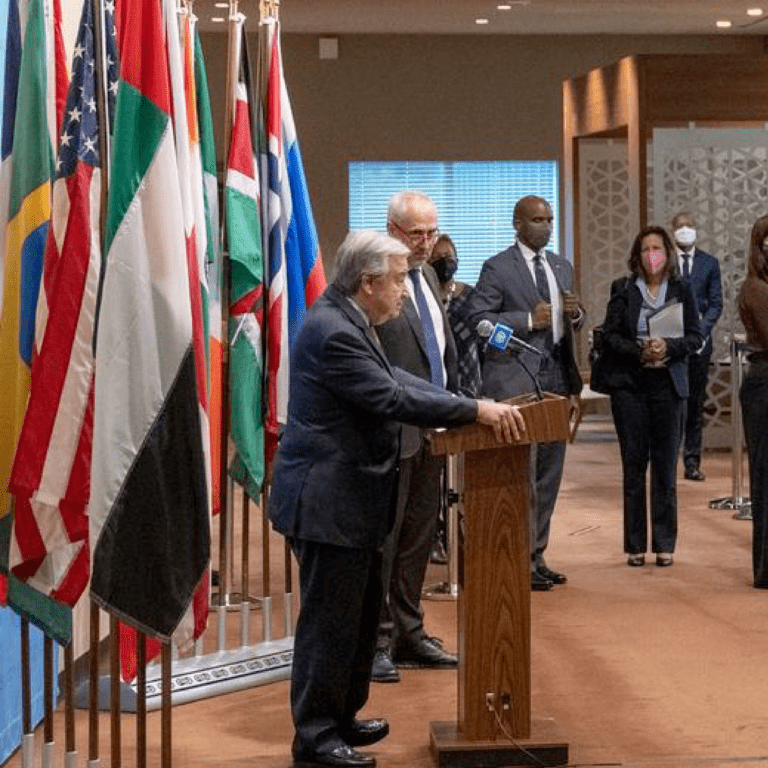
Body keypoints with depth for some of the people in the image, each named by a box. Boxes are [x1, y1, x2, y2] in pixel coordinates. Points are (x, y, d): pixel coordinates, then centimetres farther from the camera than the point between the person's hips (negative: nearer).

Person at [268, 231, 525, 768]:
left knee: (361, 615, 19)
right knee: (329, 619, -1)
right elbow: (393, 399, -25)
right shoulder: (333, 332, -22)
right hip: (327, 501, -11)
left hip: (352, 498, 11)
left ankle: (340, 718, 31)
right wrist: (477, 411, -22)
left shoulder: (348, 321, 10)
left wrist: (473, 408, 2)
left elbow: (397, 379, 11)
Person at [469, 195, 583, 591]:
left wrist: (575, 314, 1)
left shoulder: (561, 268, 17)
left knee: (549, 472, 9)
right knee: (523, 474, -7)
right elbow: (479, 318, -11)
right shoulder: (497, 268, -4)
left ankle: (537, 555, 18)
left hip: (555, 378, 7)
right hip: (515, 380, -7)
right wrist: (528, 320, -19)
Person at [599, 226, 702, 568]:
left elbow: (695, 336, 3)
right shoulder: (623, 289, 3)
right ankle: (635, 545, 7)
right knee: (634, 465, 1)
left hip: (668, 384, 1)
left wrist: (668, 347, -15)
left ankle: (664, 543, 9)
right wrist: (640, 351, -14)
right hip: (629, 385, -1)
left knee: (665, 464, 2)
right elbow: (610, 335, 0)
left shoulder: (681, 289, 6)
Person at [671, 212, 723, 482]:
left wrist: (700, 330, -8)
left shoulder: (710, 263, 11)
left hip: (699, 340, 2)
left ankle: (692, 462, 9)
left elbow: (716, 304, 7)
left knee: (696, 403, 5)